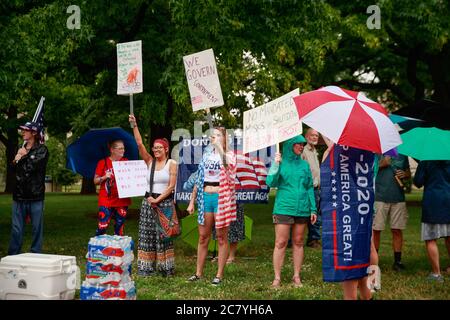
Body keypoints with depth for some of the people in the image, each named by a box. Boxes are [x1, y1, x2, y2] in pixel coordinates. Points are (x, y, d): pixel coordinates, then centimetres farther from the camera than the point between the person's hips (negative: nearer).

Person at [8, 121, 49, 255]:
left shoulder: (42, 150, -1)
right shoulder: (21, 149, 15)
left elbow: (32, 166, -14)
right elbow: (15, 169, 12)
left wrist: (23, 157, 2)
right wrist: (16, 160, -8)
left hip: (35, 195, -4)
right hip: (19, 194, 4)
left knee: (37, 228, 2)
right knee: (16, 229, 4)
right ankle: (13, 257, 8)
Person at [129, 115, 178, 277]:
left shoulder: (172, 164, -2)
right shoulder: (150, 161, 7)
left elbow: (171, 186, -8)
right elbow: (139, 144, -3)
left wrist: (158, 200, -14)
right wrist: (134, 125, -12)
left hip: (165, 202, -4)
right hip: (148, 201, 4)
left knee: (163, 235, -1)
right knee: (147, 235, 2)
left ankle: (165, 268, 7)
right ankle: (147, 268, 6)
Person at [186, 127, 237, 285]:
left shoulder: (229, 155, 0)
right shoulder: (206, 155, 13)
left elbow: (228, 166, -25)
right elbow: (198, 180, 15)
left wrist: (219, 146, -23)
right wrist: (192, 201, 11)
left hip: (221, 198, -5)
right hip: (205, 198, 5)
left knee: (221, 236, 2)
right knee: (203, 236, 8)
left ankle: (219, 274, 9)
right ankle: (198, 273, 16)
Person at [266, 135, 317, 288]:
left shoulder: (304, 165, 11)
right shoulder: (280, 163, 2)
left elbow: (310, 188, 13)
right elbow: (271, 182, -7)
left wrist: (313, 209, 8)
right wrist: (275, 165, -18)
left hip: (302, 209, 3)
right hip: (284, 208, -3)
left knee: (298, 242, 7)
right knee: (280, 243, -5)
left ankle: (296, 276, 15)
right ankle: (277, 277, 1)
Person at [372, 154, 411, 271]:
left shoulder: (402, 154, 13)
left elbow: (408, 172, 22)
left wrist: (404, 174, 1)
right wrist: (381, 164, -15)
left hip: (398, 197, 3)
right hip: (379, 197, -3)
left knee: (397, 230, 5)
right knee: (375, 230, 0)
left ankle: (397, 261, 15)